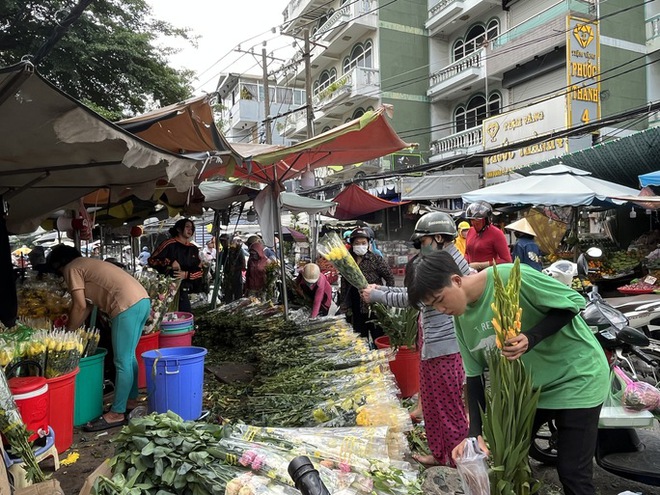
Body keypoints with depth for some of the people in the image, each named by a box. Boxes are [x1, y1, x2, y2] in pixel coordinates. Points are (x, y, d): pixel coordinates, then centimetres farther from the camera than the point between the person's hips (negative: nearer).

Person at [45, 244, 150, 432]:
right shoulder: (87, 264, 29)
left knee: (122, 361, -3)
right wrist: (74, 328, 27)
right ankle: (131, 399, 29)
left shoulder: (71, 269, 4)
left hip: (128, 305, -10)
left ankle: (117, 414, 4)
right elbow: (90, 304, 26)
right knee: (128, 357, 19)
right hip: (141, 300, 10)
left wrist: (67, 332, 10)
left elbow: (80, 306, -2)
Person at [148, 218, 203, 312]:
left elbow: (199, 270, 10)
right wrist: (170, 262, -19)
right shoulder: (169, 244, -4)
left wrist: (186, 275, -9)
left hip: (183, 291, 5)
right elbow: (152, 260, -6)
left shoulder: (193, 249, 12)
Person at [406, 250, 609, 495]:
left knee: (572, 474, -2)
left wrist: (530, 338, -33)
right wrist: (475, 434, -11)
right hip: (528, 386, 6)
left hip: (576, 376, -6)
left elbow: (573, 302, -19)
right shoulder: (462, 319, -6)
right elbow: (474, 376, -2)